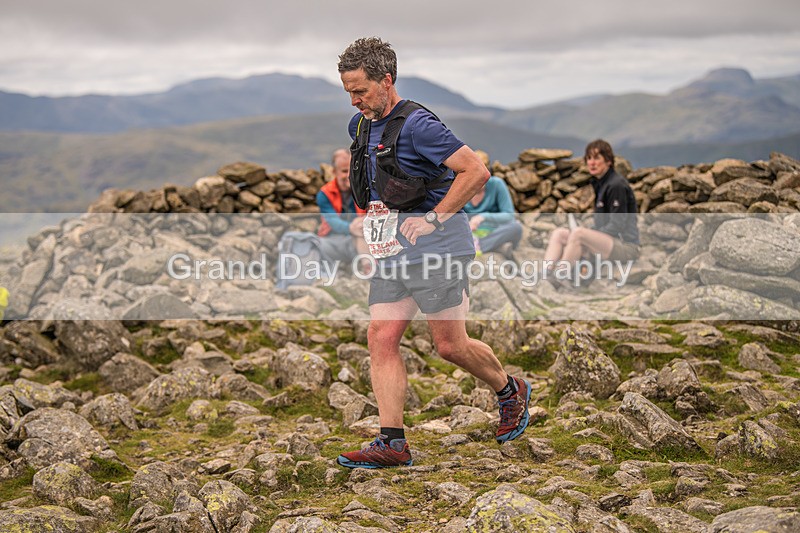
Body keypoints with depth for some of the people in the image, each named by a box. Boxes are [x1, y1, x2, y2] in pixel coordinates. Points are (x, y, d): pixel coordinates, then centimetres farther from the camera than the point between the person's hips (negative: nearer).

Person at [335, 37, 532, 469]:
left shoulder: (415, 124, -15)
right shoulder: (360, 126, 12)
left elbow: (476, 172, -18)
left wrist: (433, 218, -18)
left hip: (434, 247, -8)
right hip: (391, 254, 8)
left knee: (449, 345, -1)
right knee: (380, 339, -2)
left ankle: (511, 392, 27)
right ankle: (392, 443, 0)